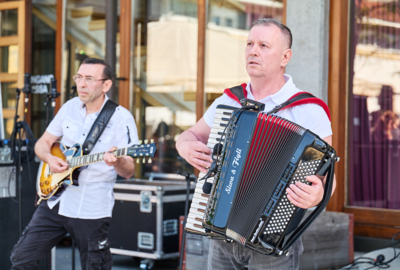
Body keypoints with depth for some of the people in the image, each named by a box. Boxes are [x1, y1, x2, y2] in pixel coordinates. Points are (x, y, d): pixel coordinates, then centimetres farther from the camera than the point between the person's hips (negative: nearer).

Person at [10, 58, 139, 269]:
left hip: (91, 211, -5)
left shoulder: (121, 118, -11)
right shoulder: (70, 107, 4)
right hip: (55, 202, 5)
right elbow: (42, 143, 13)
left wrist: (117, 162, -35)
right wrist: (49, 158, -10)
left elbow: (128, 172, -12)